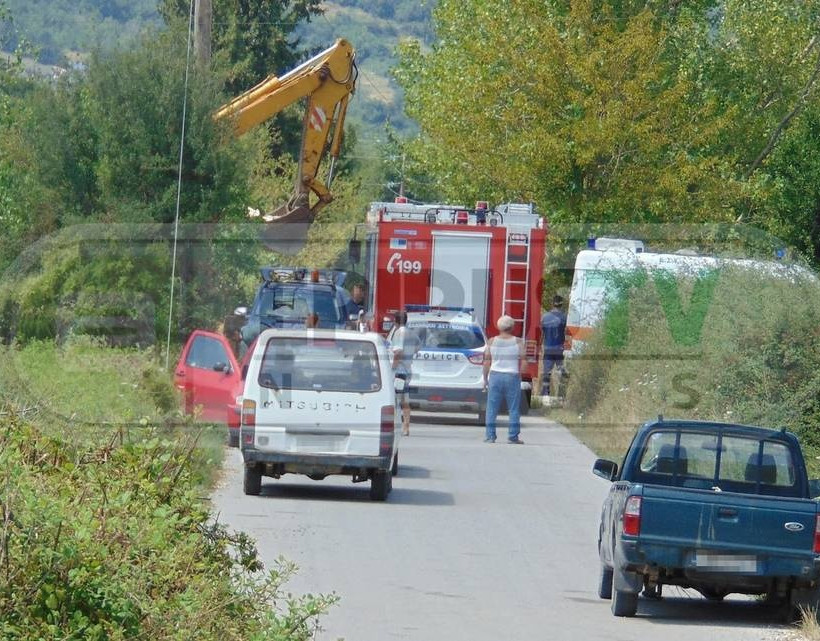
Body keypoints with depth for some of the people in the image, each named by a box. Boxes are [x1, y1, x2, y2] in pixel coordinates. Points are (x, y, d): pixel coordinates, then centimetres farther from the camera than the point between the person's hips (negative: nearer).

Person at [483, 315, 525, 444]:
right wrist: (519, 375, 5)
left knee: (492, 408, 5)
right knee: (514, 409, 6)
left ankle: (490, 436, 3)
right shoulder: (518, 342, -2)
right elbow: (521, 361, -4)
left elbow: (487, 362, 1)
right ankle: (513, 436, 4)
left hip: (495, 375, 1)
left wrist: (485, 379, 7)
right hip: (513, 376, -1)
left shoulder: (492, 342, 1)